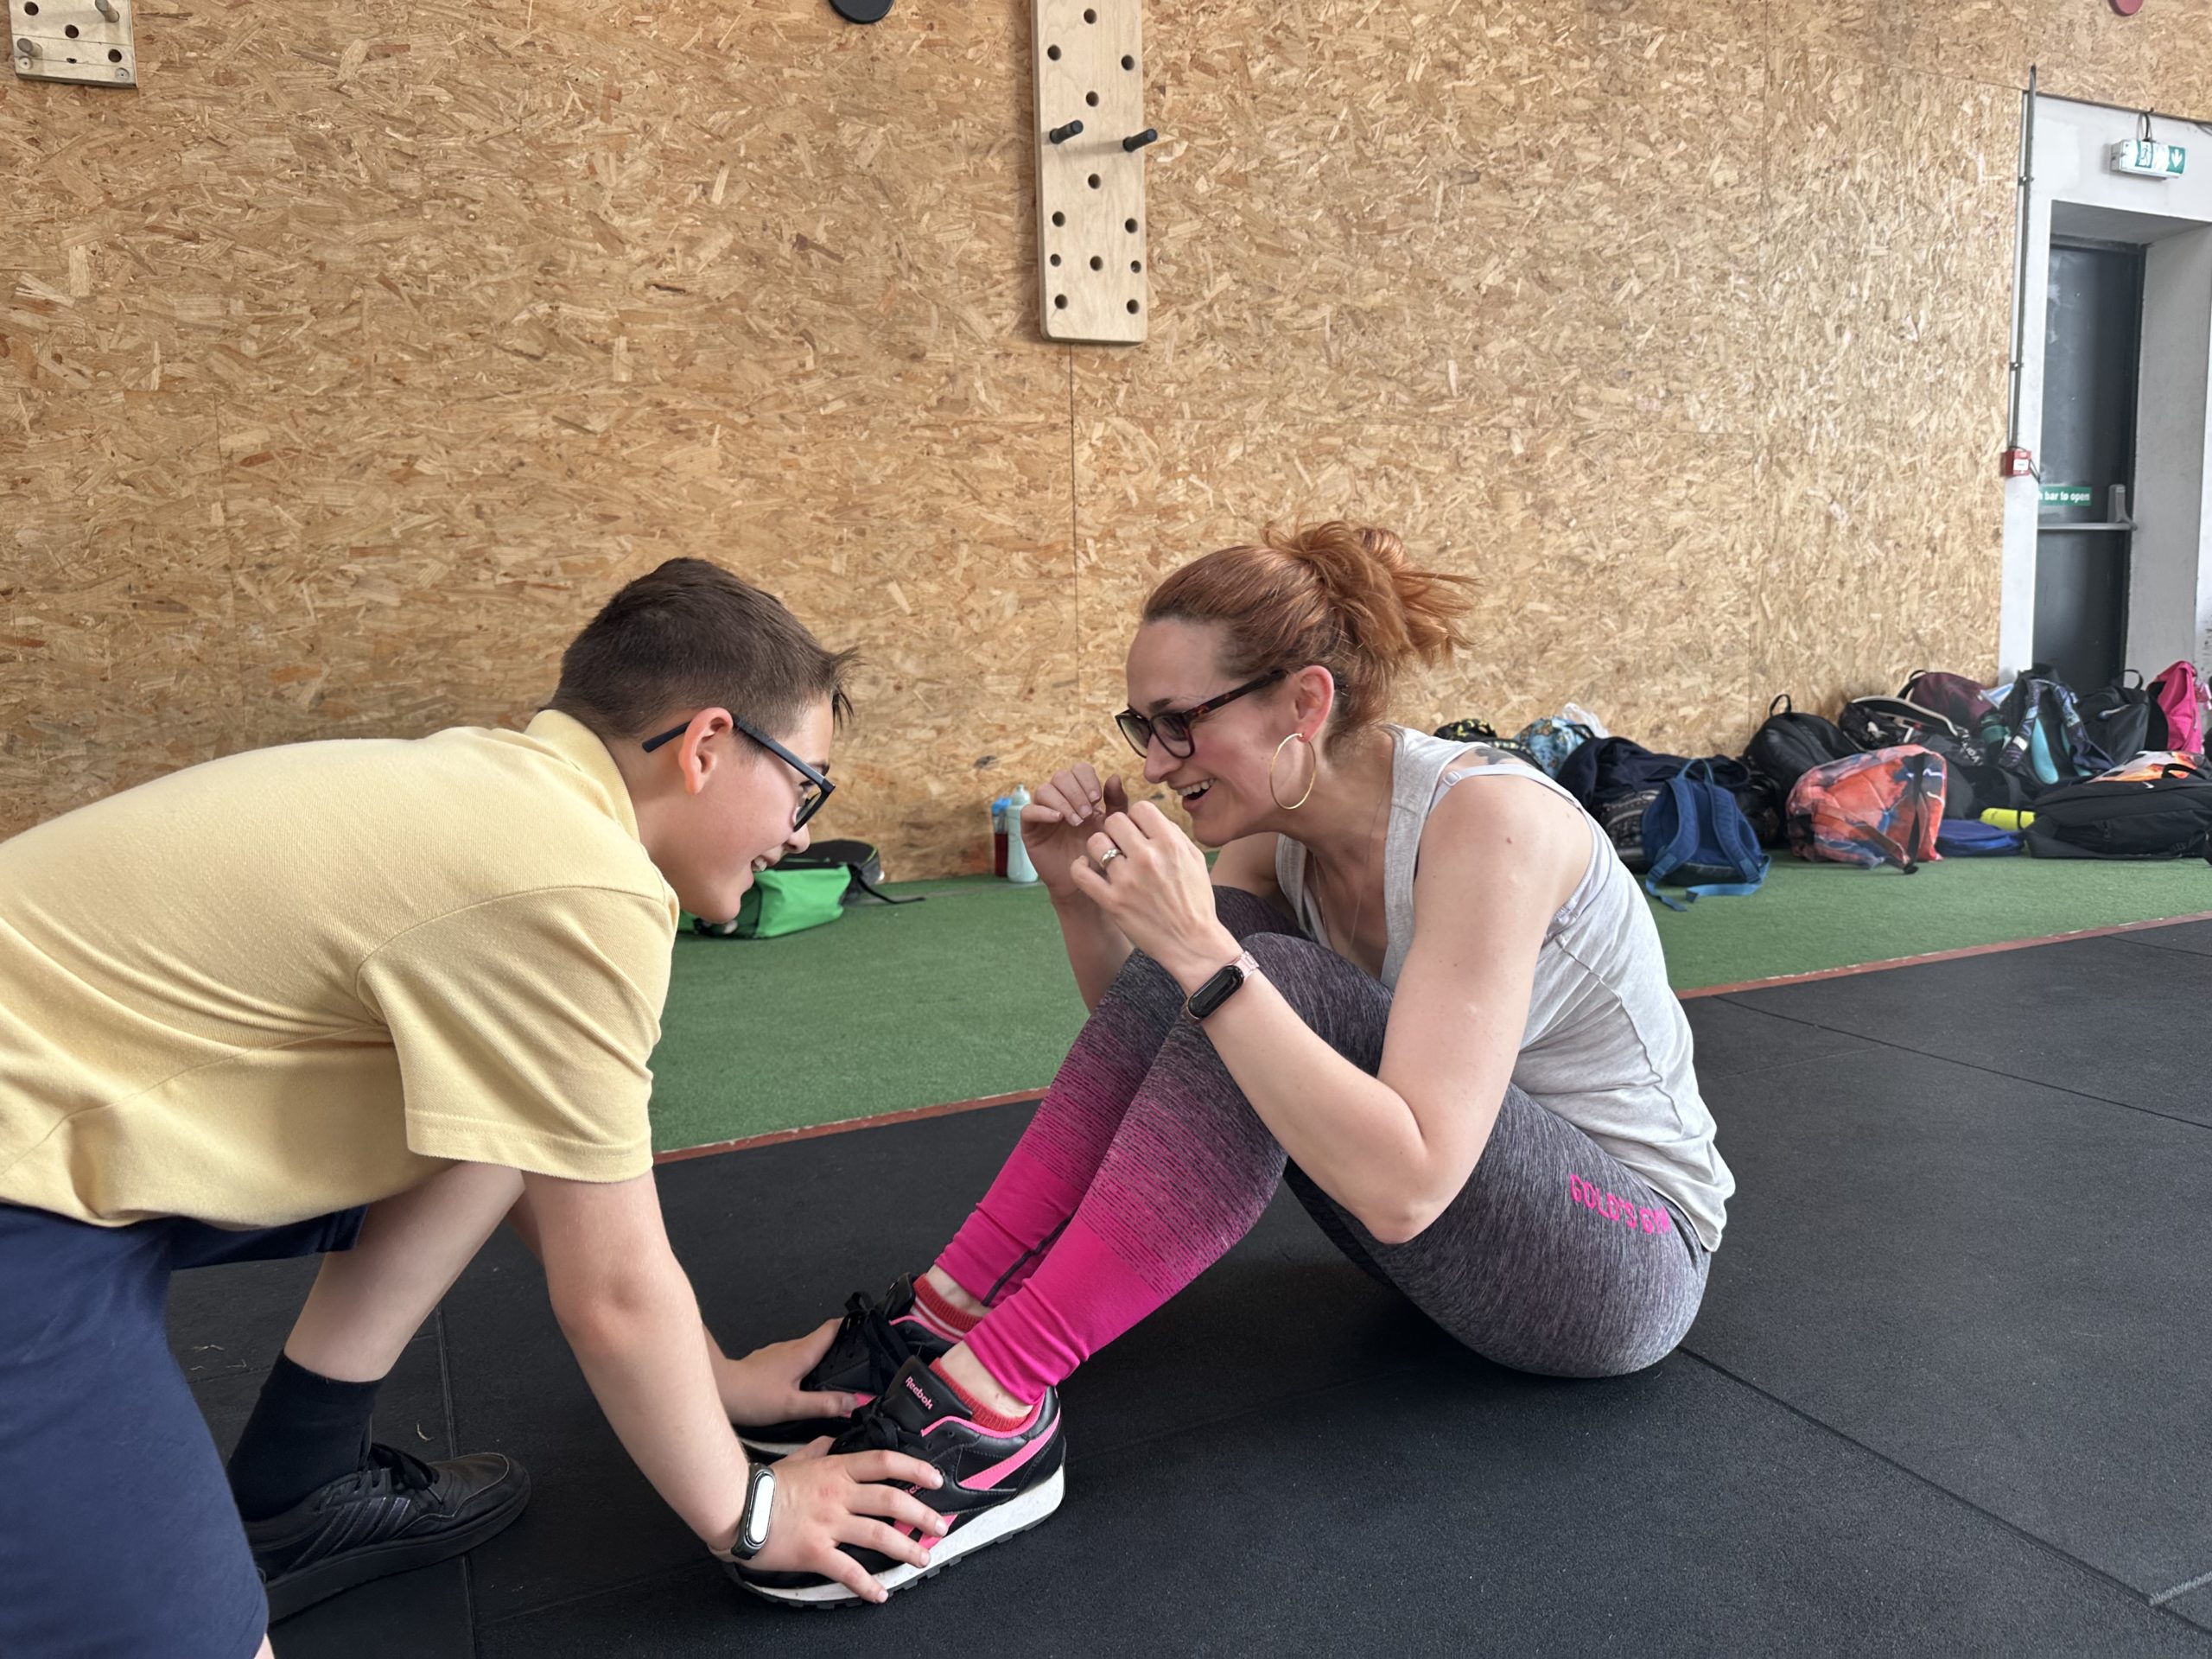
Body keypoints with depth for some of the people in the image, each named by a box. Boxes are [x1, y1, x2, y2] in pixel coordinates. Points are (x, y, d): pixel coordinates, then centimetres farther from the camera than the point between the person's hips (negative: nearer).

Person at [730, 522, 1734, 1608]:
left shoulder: (1483, 820, -28)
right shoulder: (1280, 828, -5)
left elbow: (1406, 1184, -37)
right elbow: (1164, 1057, 0)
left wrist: (1202, 958, -40)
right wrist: (1084, 901, -16)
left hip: (1625, 1261, -7)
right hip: (1438, 1204, 7)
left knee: (1273, 976, -30)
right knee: (1212, 946, -14)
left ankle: (994, 1412, -28)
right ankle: (950, 1314, -12)